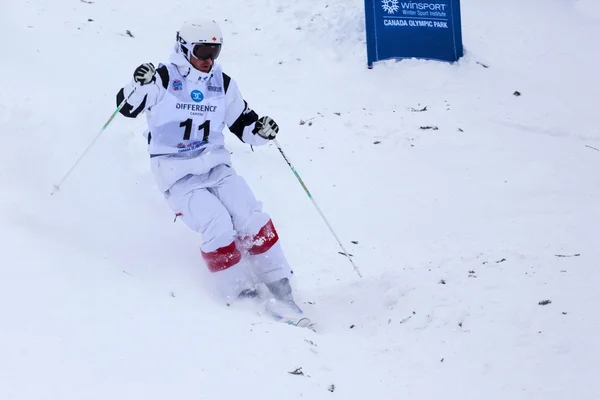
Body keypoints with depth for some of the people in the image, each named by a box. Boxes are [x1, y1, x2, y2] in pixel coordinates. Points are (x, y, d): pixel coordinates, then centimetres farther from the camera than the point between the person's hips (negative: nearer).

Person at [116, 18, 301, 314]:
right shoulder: (164, 79, -8)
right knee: (219, 230, -21)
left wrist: (262, 130, -9)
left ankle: (279, 286, -2)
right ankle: (240, 293, -7)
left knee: (253, 221, -11)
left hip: (216, 166, 5)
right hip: (177, 175, -5)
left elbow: (243, 125, 13)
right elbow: (127, 107, -14)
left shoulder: (223, 84, 7)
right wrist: (139, 85, -34)